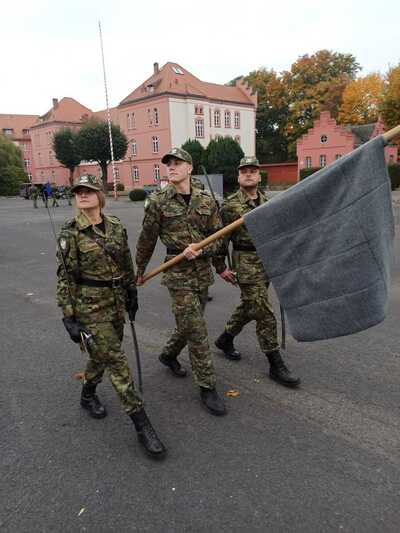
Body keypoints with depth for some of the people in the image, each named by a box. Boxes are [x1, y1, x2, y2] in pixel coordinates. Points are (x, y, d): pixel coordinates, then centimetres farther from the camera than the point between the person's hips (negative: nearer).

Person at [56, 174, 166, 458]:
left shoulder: (116, 225, 1)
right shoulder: (71, 233, -11)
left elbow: (127, 264, 11)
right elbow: (65, 277, -10)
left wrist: (132, 294, 15)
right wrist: (69, 317, -12)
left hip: (116, 301, 5)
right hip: (90, 306, -5)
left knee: (104, 353, 20)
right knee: (117, 361, -6)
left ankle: (88, 394, 49)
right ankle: (142, 425, 3)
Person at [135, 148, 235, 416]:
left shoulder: (206, 199, 3)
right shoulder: (158, 202, -5)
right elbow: (147, 240, 4)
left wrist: (220, 267, 1)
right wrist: (140, 270, 12)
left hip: (203, 270, 4)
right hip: (178, 272, -4)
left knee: (191, 322, 17)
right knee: (196, 329, -5)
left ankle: (169, 354, 46)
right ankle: (207, 387, 9)